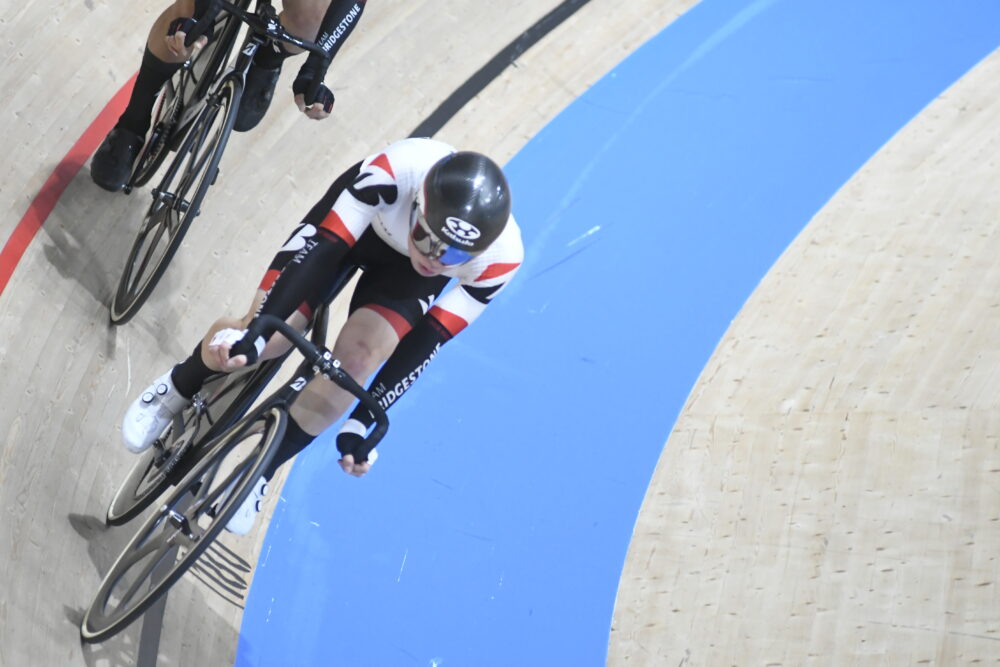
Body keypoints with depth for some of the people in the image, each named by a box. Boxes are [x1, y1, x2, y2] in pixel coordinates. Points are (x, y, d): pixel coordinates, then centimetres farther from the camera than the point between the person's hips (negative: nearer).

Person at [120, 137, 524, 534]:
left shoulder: (501, 258, -35)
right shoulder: (399, 169, -43)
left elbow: (425, 341, -27)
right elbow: (323, 245, -39)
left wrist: (361, 423, -27)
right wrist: (255, 330, -47)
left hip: (408, 275, 1)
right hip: (358, 213, -1)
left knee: (358, 358, -22)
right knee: (263, 338, -18)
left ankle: (259, 474, 0)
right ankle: (177, 389, 15)